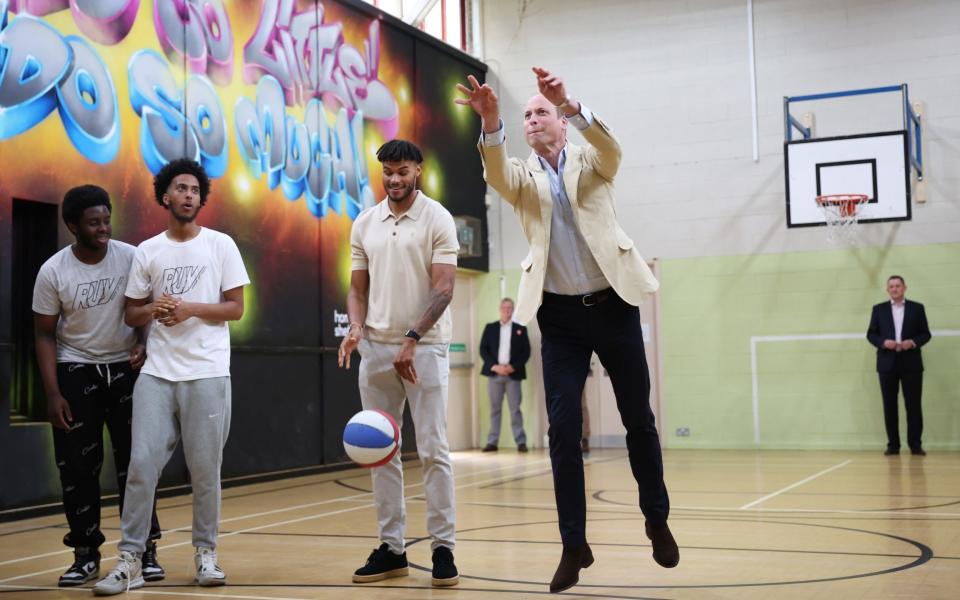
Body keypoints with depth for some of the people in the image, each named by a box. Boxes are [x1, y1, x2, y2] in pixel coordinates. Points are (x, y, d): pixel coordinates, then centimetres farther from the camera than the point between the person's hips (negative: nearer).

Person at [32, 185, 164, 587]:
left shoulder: (131, 258, -11)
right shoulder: (52, 272, -11)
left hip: (126, 367, 0)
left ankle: (145, 549, 8)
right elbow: (45, 333, -4)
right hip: (76, 370, 0)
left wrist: (142, 344, -16)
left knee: (134, 460, 0)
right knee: (77, 465, 0)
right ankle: (86, 553, 12)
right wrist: (53, 393, -10)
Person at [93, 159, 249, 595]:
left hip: (207, 373, -2)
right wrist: (153, 309, -9)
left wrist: (190, 308, -13)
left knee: (205, 468, 2)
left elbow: (236, 308, 2)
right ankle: (130, 559, 3)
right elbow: (131, 314, 13)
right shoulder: (147, 251, 10)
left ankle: (205, 552, 16)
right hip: (157, 372, 2)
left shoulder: (220, 245, 5)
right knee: (142, 463, -4)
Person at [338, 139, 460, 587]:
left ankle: (443, 547, 4)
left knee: (433, 450, -3)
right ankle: (391, 547, 15)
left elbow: (443, 289, -11)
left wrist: (412, 341, -19)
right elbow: (358, 287, 13)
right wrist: (355, 327, -7)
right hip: (376, 348, 5)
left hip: (424, 347, -5)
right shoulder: (364, 223, 10)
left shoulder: (437, 219, -4)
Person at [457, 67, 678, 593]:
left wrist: (571, 104, -37)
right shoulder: (522, 177, 6)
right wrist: (490, 123, -38)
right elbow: (495, 174, -18)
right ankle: (574, 544, 6)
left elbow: (611, 148, -20)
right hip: (560, 316, 1)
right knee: (562, 428, -5)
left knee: (638, 419, 8)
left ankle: (657, 520, 29)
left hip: (612, 305, -1)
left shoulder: (590, 162, 4)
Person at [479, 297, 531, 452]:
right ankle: (492, 442, 3)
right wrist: (494, 366, -9)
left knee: (515, 409, -4)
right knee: (494, 409, 3)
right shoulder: (490, 328, 11)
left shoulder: (520, 329, 9)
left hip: (513, 374, -1)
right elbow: (483, 350, 5)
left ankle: (521, 442, -3)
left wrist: (514, 367, -9)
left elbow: (526, 351, 5)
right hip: (494, 373, 1)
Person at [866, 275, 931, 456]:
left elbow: (925, 334, 6)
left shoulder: (917, 308, 7)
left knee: (913, 405, -2)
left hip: (911, 363, -1)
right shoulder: (879, 309, 9)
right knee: (890, 406, 2)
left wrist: (913, 342, -13)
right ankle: (893, 445, 7)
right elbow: (871, 334, 6)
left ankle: (915, 445, 3)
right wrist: (883, 342, -13)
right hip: (887, 363, 1)